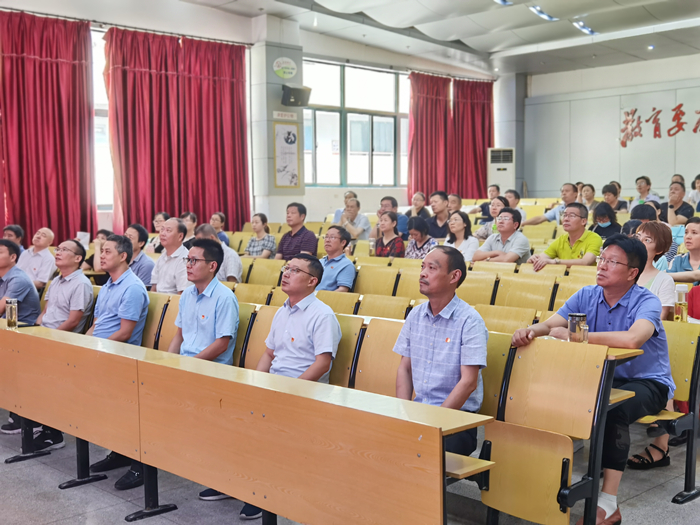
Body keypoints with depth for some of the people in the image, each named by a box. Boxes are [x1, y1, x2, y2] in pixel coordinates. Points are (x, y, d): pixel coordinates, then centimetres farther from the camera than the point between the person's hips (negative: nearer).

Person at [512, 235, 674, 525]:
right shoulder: (587, 296, 0)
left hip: (648, 382, -5)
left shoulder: (647, 302, -17)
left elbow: (632, 340, -38)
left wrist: (573, 335, -37)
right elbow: (550, 325, -9)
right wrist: (530, 331, -34)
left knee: (612, 411, -35)